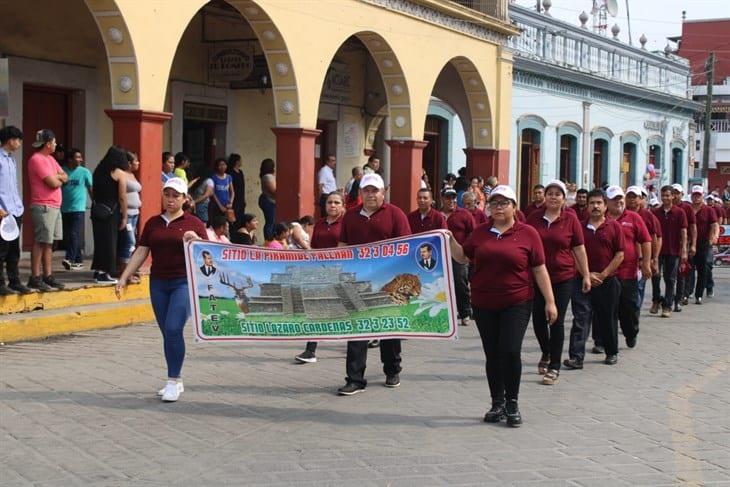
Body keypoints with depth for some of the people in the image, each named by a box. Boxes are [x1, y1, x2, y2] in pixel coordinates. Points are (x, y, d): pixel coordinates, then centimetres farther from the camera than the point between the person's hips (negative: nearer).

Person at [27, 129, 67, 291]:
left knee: (49, 242, 10)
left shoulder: (50, 159, 18)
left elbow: (65, 177, 15)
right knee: (40, 242, -8)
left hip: (55, 206, 9)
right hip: (43, 207, -9)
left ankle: (47, 276, 15)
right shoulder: (37, 159, -13)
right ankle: (35, 278, -6)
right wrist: (58, 178, 4)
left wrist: (55, 177, -5)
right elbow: (54, 183, -18)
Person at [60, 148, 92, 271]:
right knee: (67, 236, 7)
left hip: (78, 209, -4)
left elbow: (91, 190, 3)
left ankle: (69, 259, -19)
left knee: (74, 235, -13)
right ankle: (78, 261, 16)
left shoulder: (85, 172, -1)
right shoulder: (63, 171, 4)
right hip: (65, 209, 4)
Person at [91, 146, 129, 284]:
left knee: (99, 240, 14)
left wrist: (97, 206, 12)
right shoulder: (120, 173, -6)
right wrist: (124, 217, -2)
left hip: (96, 209, 6)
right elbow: (122, 197, -8)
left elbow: (94, 192, 9)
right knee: (109, 242, 1)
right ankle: (104, 274, 1)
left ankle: (98, 270, 20)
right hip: (111, 212, -6)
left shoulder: (98, 170, 11)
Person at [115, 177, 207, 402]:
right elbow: (141, 253, 11)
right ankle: (175, 381, 19)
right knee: (167, 333, 8)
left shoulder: (193, 223, 1)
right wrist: (124, 278, 5)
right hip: (158, 283, 4)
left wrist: (195, 240, -21)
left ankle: (174, 381, -8)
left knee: (173, 329, -16)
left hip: (183, 283, -4)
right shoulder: (153, 223, 12)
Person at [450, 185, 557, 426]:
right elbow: (463, 257, 16)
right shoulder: (480, 232, 9)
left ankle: (512, 404, 4)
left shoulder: (527, 233, -1)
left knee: (511, 351, -11)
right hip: (484, 304, 4)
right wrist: (450, 240, -1)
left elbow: (539, 270, -1)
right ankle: (497, 403, 19)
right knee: (492, 354, 8)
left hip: (516, 303, -3)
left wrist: (550, 301, -4)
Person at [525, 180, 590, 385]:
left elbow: (579, 249, 1)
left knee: (557, 322, -1)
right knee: (538, 319, 8)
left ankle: (554, 367, 8)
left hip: (563, 278, -2)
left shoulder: (570, 219, -2)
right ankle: (546, 353, 36)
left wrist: (586, 275, 0)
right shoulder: (534, 218, 3)